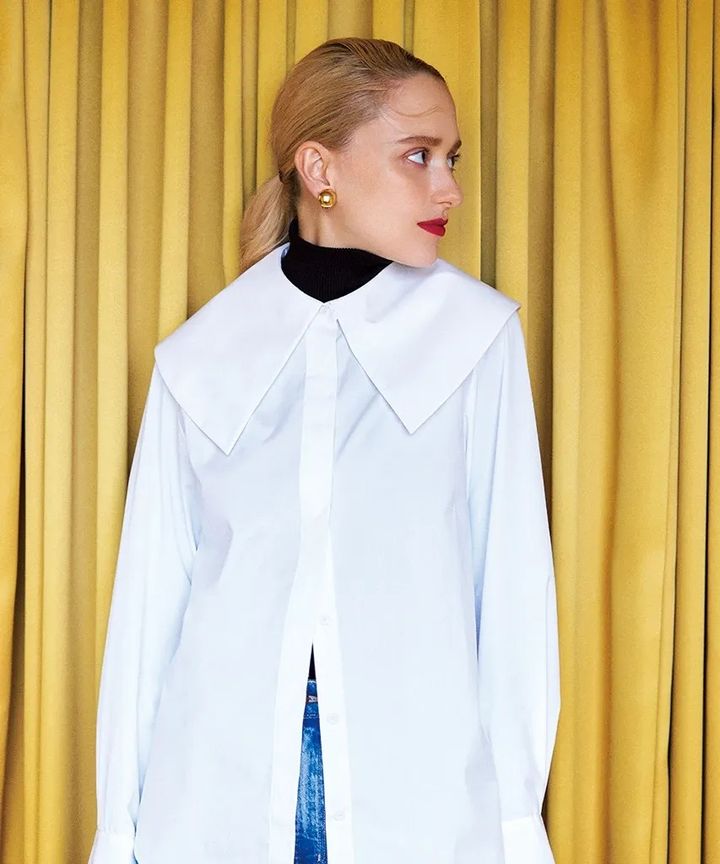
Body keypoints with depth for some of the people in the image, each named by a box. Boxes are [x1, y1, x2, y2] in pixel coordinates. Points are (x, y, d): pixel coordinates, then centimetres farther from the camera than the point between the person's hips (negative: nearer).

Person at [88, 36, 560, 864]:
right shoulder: (199, 354, 1)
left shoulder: (477, 333, -2)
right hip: (222, 779, 1)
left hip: (421, 792, 0)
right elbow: (152, 593, 3)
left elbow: (512, 582, -1)